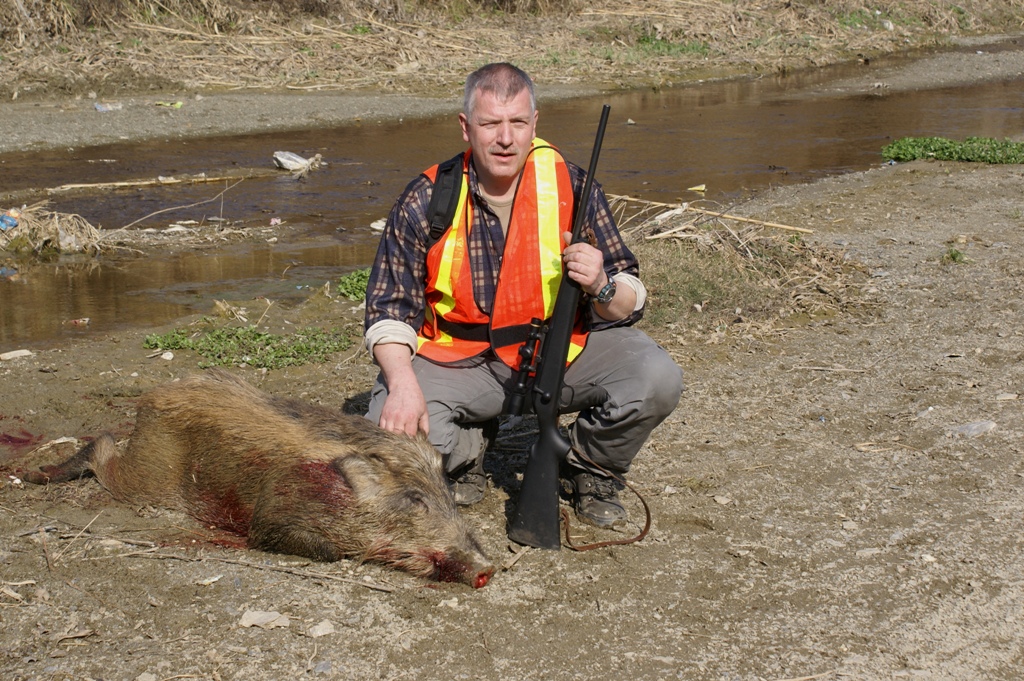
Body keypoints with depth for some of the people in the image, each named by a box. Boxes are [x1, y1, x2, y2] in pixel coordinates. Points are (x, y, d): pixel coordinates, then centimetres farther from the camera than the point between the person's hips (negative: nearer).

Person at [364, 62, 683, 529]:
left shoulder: (571, 188, -8)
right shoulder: (426, 201, -8)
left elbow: (629, 304, -5)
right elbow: (389, 307, -4)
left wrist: (601, 285, -30)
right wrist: (403, 386, -22)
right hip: (460, 362, 0)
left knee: (657, 380, -24)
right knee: (391, 432, -25)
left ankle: (592, 467, 8)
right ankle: (469, 450, 12)